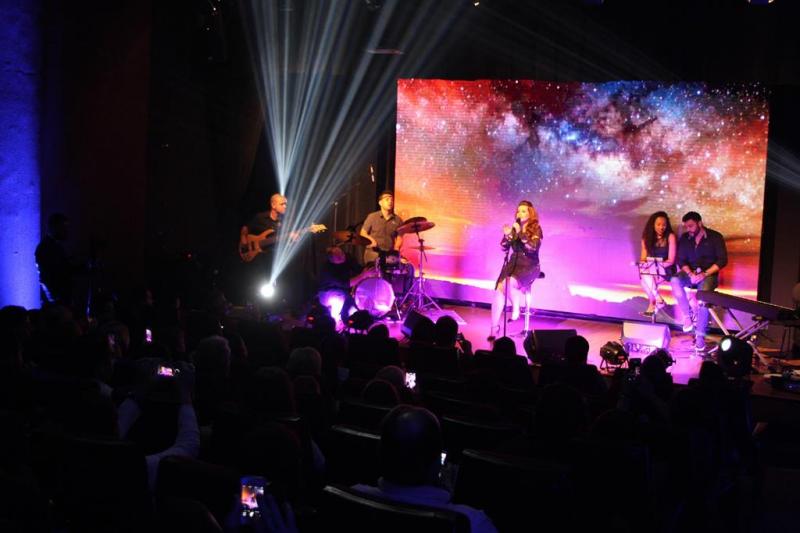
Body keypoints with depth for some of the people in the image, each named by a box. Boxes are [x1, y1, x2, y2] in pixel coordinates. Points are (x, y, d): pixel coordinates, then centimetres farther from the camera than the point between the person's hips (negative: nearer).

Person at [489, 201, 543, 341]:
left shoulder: (536, 229, -3)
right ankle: (495, 328, -18)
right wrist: (507, 236, -12)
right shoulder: (515, 228, 10)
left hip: (529, 266, -4)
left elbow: (533, 247, -18)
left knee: (509, 282, -34)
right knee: (499, 290, -20)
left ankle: (516, 310, -11)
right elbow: (504, 248, 7)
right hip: (514, 263, 4)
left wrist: (520, 233, -25)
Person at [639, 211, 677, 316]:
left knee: (646, 276, -29)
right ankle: (658, 300, -18)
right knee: (644, 275, -29)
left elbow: (671, 260, -11)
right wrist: (644, 264, -16)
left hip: (667, 270, -4)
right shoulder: (647, 237, 4)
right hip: (651, 270, 4)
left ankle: (653, 304, -15)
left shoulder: (670, 237, -8)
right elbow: (643, 258, 7)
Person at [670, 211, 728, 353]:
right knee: (675, 281, -31)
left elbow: (722, 260, -8)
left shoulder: (715, 237, -4)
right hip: (690, 273, 4)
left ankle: (700, 336, -29)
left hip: (709, 274, -4)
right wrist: (690, 274, -16)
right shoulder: (684, 238, 7)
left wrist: (705, 274, -19)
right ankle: (688, 315, -22)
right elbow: (681, 260, 4)